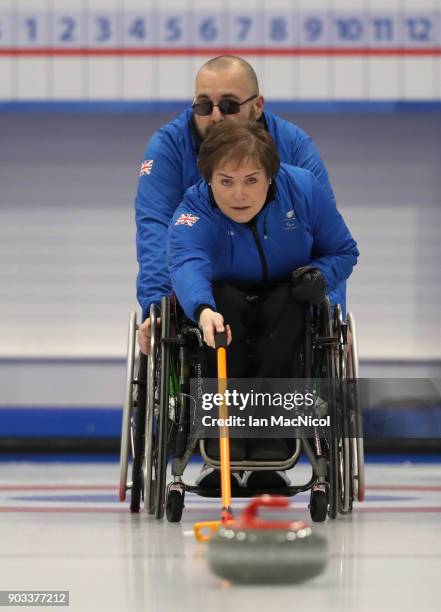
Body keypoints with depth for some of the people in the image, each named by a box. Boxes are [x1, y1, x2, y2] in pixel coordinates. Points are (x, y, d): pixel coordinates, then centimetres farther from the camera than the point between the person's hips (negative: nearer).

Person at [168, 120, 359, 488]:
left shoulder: (303, 189, -19)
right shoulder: (194, 210, -26)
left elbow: (344, 251, -4)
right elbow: (186, 263, -49)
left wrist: (321, 276, -27)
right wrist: (203, 311, -70)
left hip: (285, 300, 1)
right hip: (227, 303, -1)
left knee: (287, 303, -33)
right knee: (223, 299, -34)